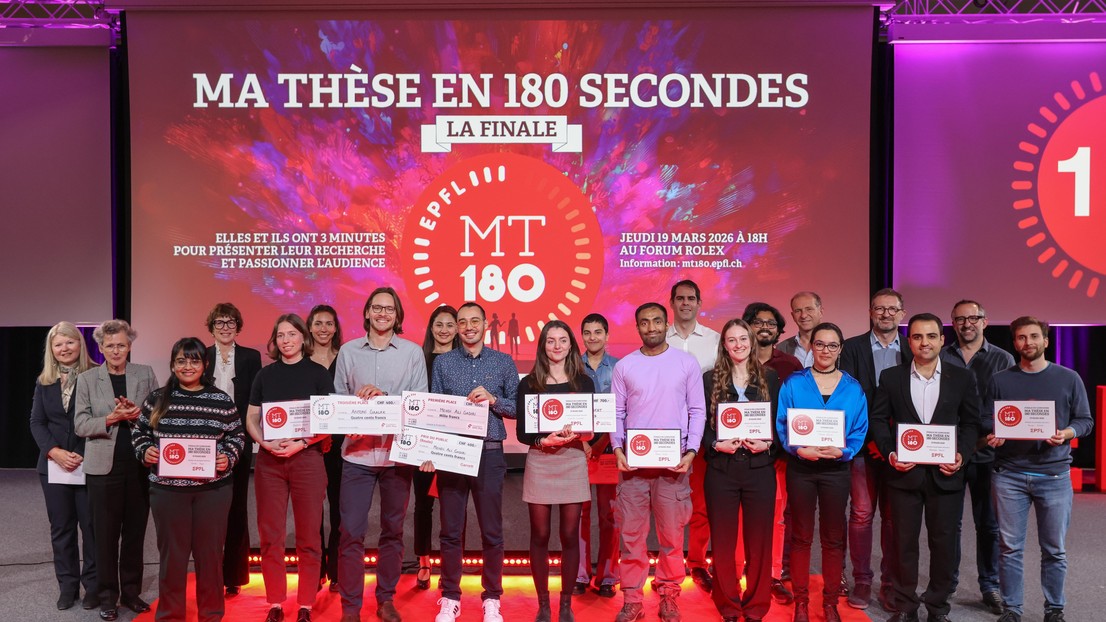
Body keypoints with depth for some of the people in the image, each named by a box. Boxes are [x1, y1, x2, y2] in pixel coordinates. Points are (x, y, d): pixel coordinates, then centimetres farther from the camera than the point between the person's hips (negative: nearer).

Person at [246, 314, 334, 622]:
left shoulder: (318, 373, 1)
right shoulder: (265, 374, 9)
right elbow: (251, 419, 9)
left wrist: (301, 443, -16)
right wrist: (265, 443, -10)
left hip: (307, 458, -2)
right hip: (269, 460, 3)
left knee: (308, 536, 2)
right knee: (270, 535, 5)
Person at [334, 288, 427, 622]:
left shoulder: (413, 352, 2)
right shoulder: (348, 351, 6)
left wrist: (384, 396, -17)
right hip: (357, 452, 0)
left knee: (393, 529, 11)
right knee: (351, 530, 0)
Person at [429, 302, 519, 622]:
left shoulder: (504, 362, 6)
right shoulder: (442, 362, 7)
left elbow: (517, 407, 3)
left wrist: (492, 399, -14)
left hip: (489, 454, 0)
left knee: (492, 531, 6)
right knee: (450, 530, 6)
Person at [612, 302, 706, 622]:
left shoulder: (687, 363, 3)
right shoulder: (624, 366, 5)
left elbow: (697, 411, 3)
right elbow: (616, 413, 6)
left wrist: (691, 451, -7)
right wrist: (617, 449, -7)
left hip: (673, 461, -1)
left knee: (672, 533, 5)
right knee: (631, 532, 3)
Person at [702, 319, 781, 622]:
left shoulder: (769, 377, 6)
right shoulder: (711, 379, 4)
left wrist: (768, 444, -11)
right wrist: (716, 444, -14)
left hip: (759, 468, 0)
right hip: (721, 469, 0)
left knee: (759, 539, 6)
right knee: (723, 540, 6)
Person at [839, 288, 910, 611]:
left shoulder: (913, 351, 7)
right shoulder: (852, 348, 3)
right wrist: (869, 437, -11)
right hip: (863, 443, -1)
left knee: (894, 516, 7)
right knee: (861, 513, 1)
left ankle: (891, 583, 17)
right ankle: (861, 581, 12)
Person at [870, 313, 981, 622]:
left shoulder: (963, 377, 4)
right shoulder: (891, 377, 3)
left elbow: (970, 422, 5)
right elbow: (878, 419, 4)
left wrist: (962, 454, -9)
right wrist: (889, 453, -10)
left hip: (945, 473, 0)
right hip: (904, 472, 0)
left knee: (945, 542, 7)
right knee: (903, 542, 7)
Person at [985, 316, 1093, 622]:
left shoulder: (1069, 378, 6)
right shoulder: (1000, 380, 7)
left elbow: (1085, 420, 6)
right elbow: (986, 420, 7)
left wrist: (1066, 434, -13)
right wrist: (992, 434, -14)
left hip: (1055, 474, 0)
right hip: (1009, 474, 0)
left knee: (1054, 549, 7)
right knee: (1010, 547, 3)